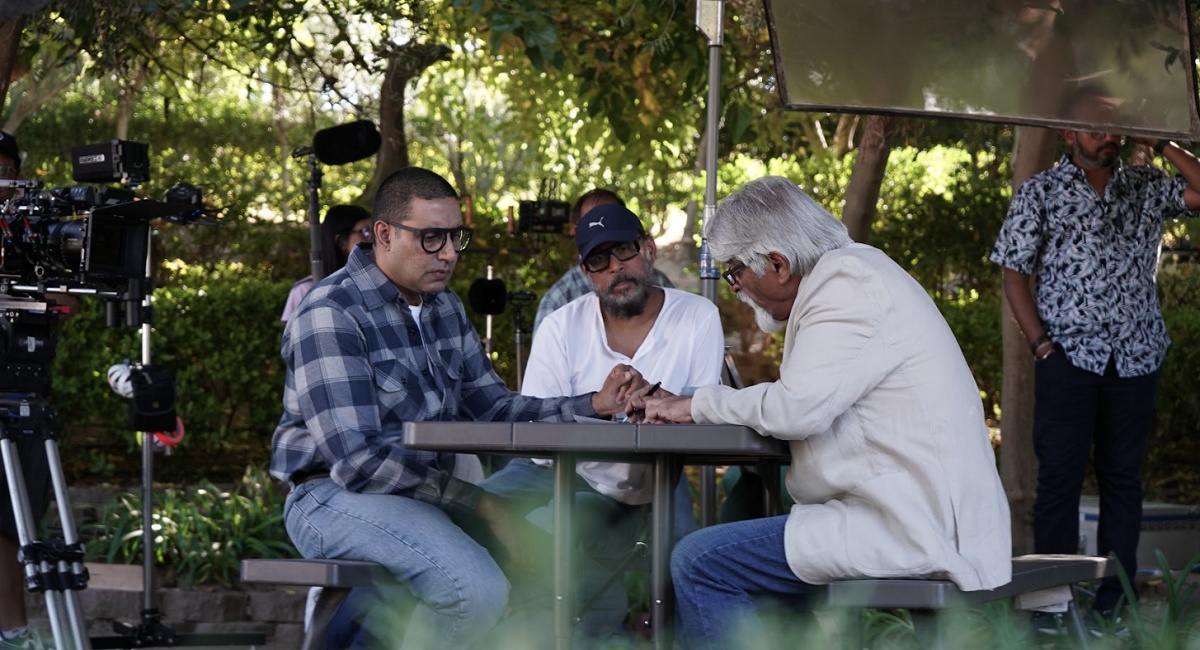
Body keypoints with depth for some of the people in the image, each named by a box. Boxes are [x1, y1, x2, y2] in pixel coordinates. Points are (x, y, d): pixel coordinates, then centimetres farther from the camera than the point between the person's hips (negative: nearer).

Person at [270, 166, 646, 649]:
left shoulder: (445, 307, 12)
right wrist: (481, 505, -22)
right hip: (337, 497, -9)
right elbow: (357, 460, -23)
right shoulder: (331, 315, -16)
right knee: (478, 589, -30)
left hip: (424, 492, 9)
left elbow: (492, 407, 11)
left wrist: (594, 406, -6)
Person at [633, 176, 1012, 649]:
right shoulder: (852, 274, 18)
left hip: (913, 529, -11)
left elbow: (798, 408, -21)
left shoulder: (851, 286, -13)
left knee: (698, 563, -13)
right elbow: (806, 404, 20)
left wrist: (699, 405, -5)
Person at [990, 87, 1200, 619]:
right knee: (1059, 477, -5)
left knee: (1123, 477, 5)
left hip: (1135, 360, 3)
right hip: (1069, 357, -3)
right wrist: (1041, 344, -7)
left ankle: (1114, 603, 10)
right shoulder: (1040, 193, 4)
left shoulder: (1145, 189, 11)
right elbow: (1015, 275, 3)